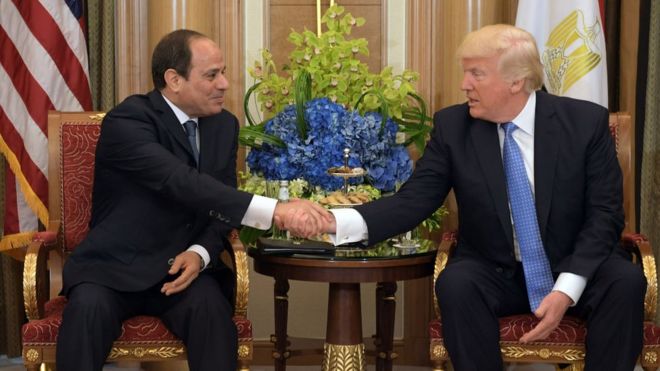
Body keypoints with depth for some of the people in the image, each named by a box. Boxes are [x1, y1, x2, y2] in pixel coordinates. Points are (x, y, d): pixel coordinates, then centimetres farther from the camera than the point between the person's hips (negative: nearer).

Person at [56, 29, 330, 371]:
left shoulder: (224, 125, 6)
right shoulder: (127, 121, -16)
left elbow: (222, 202, 8)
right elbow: (184, 184, -30)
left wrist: (200, 253, -16)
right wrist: (275, 210, -40)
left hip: (182, 265, 4)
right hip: (116, 266, -4)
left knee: (211, 306, -28)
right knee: (88, 307, -34)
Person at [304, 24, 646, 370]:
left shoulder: (586, 121, -9)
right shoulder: (452, 125, -6)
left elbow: (605, 214, -9)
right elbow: (412, 201, -9)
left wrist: (567, 289, -22)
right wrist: (336, 221, -27)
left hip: (575, 269, 0)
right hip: (496, 273, 0)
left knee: (625, 280, -30)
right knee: (455, 284, -32)